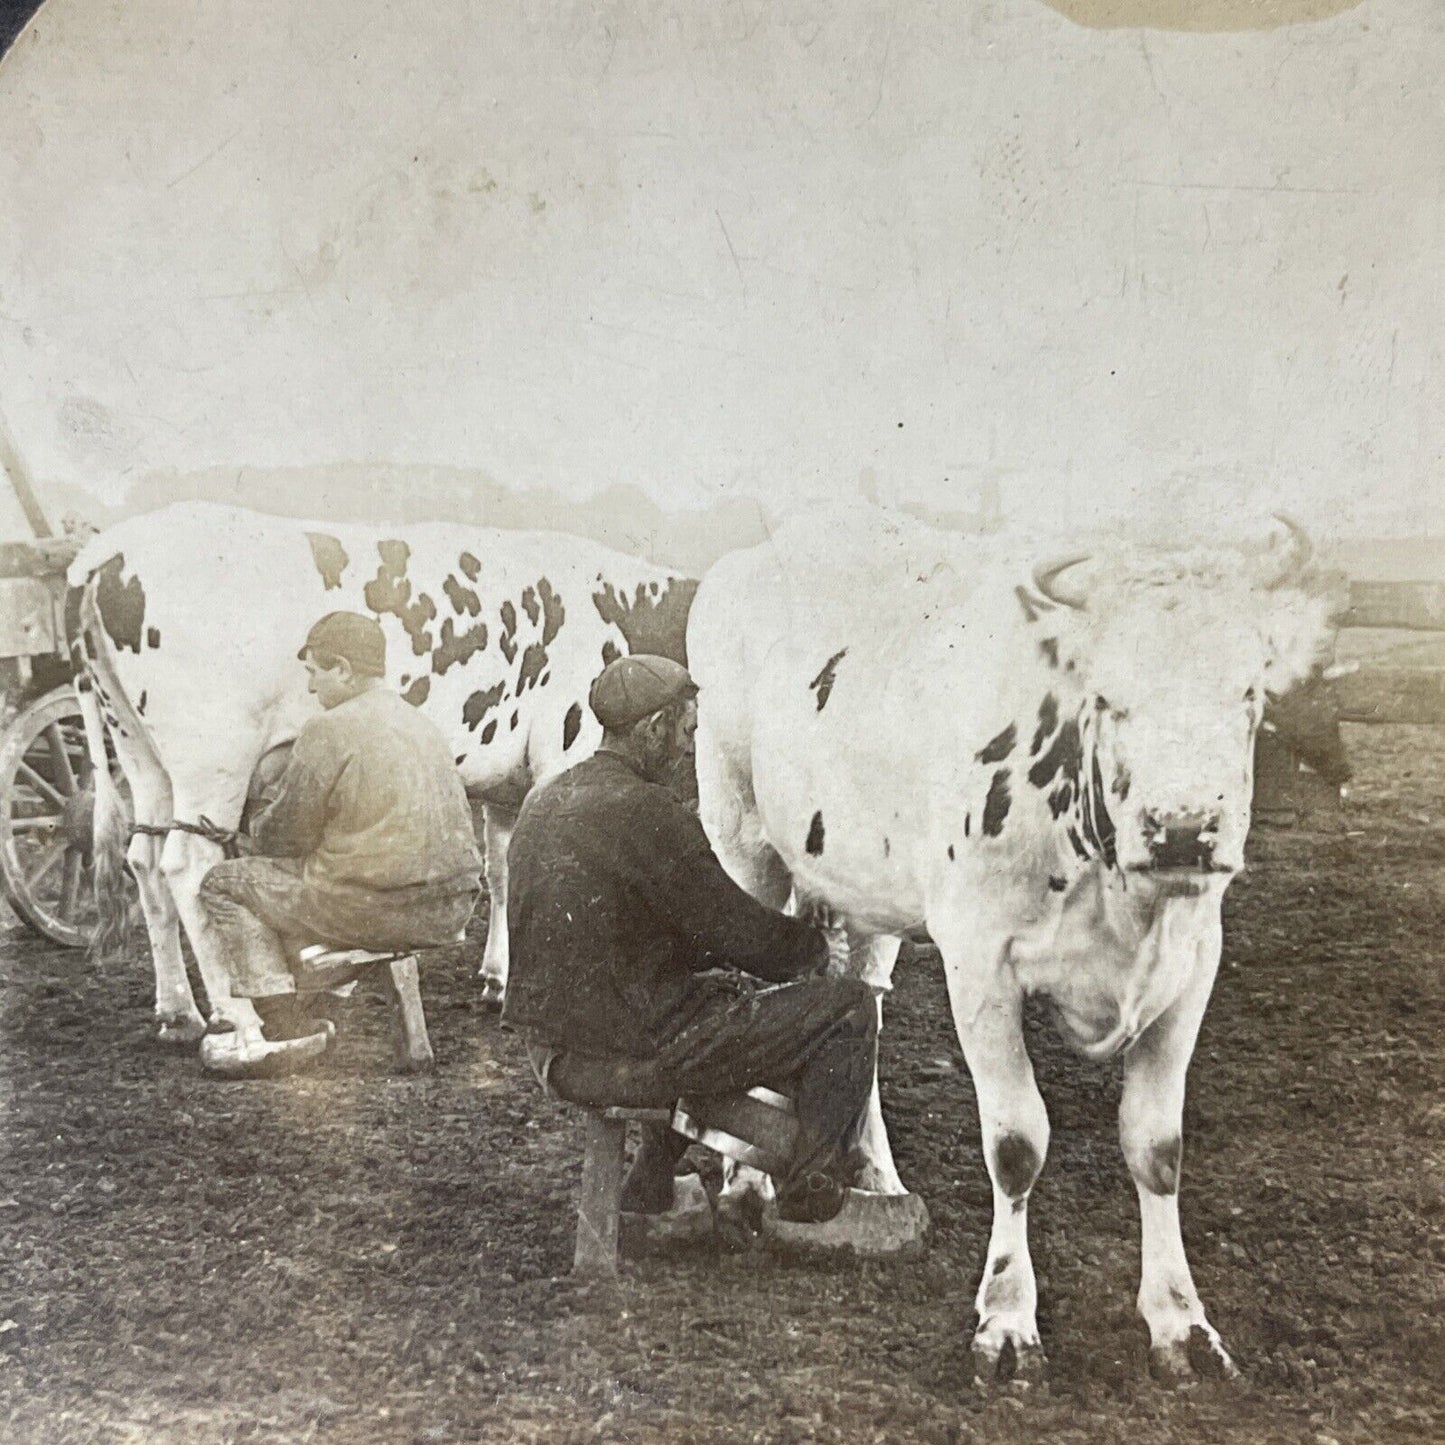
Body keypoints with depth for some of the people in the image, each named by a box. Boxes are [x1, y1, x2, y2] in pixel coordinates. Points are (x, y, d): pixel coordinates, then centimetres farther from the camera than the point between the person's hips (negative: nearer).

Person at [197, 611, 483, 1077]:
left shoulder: (329, 731, -10)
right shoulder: (422, 725, 17)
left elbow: (285, 835, -7)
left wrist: (261, 827, 16)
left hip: (376, 909, -9)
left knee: (225, 884, 10)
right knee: (293, 885, 31)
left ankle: (285, 1027, 5)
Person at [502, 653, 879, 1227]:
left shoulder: (543, 802, 10)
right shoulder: (644, 810, -18)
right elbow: (737, 930, -15)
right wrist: (813, 944, 5)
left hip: (554, 1054, 9)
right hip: (627, 1057, -9)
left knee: (728, 986, 35)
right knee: (848, 1007, 1)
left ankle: (651, 1177, 35)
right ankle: (812, 1189, 10)